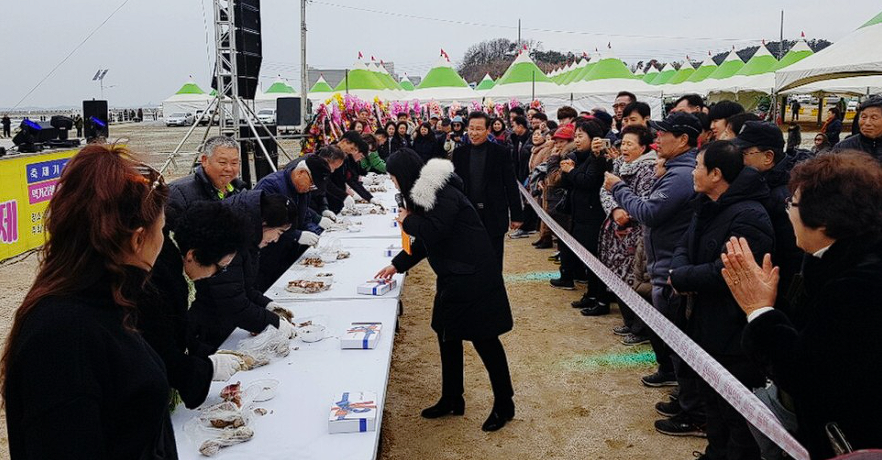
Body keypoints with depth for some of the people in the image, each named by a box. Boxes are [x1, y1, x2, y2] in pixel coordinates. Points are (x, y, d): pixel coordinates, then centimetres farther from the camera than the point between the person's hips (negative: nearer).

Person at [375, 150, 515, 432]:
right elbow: (424, 240, 19)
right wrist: (397, 265, 18)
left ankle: (504, 404, 15)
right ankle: (452, 400, 29)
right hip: (452, 276, 10)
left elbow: (433, 231, -27)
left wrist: (407, 220, -9)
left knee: (483, 338, 0)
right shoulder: (425, 193, 12)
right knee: (447, 335, 15)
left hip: (473, 276, -10)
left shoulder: (443, 194, -18)